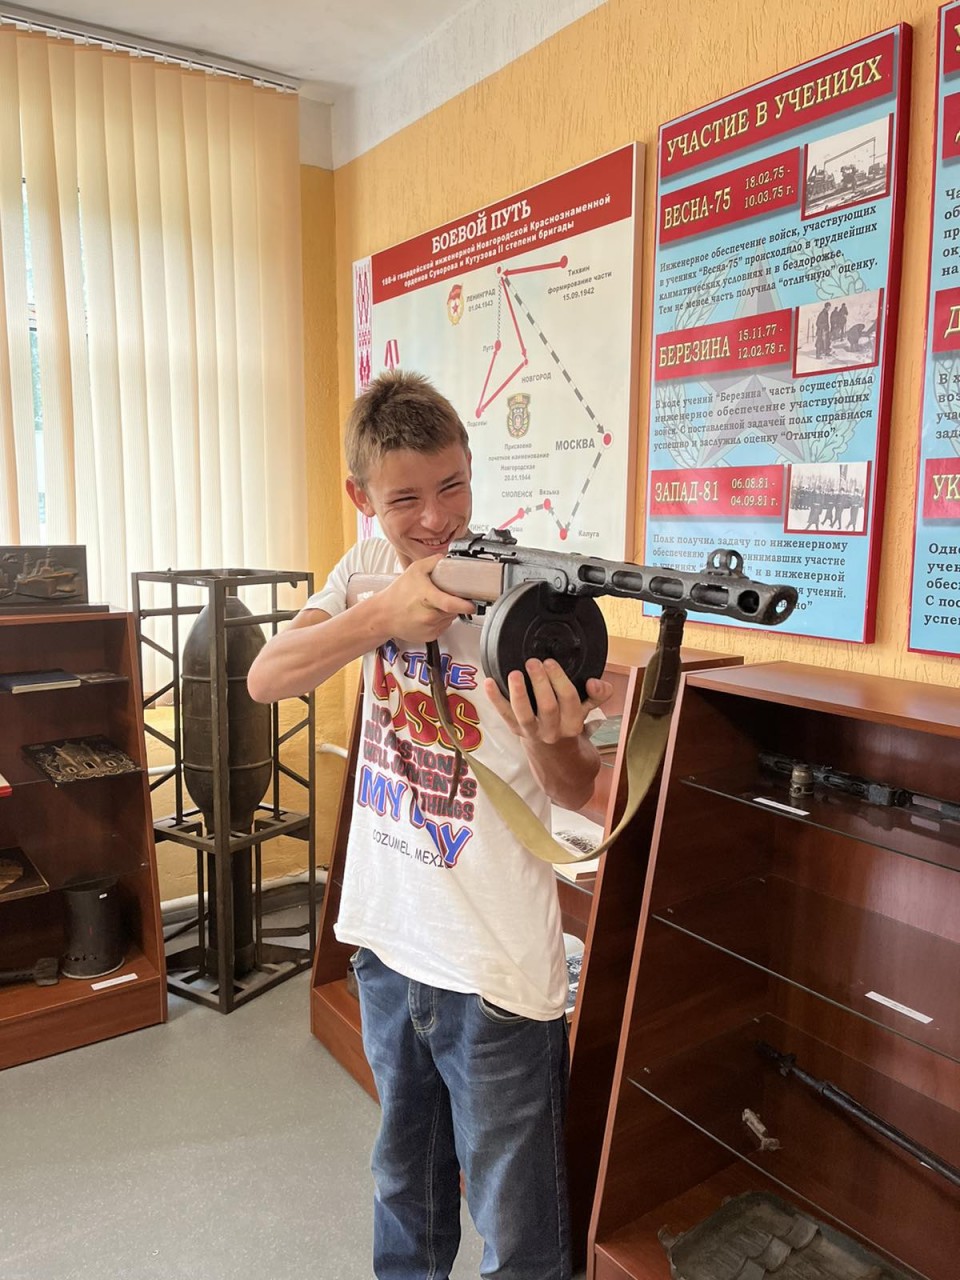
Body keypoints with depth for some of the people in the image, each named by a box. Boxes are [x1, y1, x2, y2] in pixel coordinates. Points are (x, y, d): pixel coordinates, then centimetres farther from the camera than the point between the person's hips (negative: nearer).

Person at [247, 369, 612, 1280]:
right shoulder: (372, 568, -2)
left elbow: (577, 793, -13)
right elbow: (266, 680, -11)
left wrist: (553, 736, -37)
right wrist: (382, 615, -27)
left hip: (497, 966, -4)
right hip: (388, 937, 5)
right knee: (405, 1180, 29)